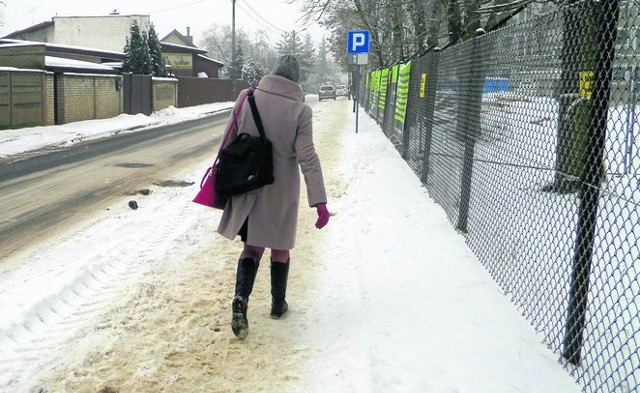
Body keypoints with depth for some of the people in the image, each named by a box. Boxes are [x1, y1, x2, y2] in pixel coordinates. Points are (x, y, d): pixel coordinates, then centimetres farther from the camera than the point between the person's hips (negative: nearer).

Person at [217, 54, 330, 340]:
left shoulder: (247, 98, -5)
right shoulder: (300, 110, -12)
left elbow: (229, 140, 2)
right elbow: (307, 157, -18)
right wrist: (319, 200, -17)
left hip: (246, 188, 2)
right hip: (281, 192, -2)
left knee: (252, 246, 13)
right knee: (280, 248, 17)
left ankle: (240, 300, -8)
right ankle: (278, 305, 31)